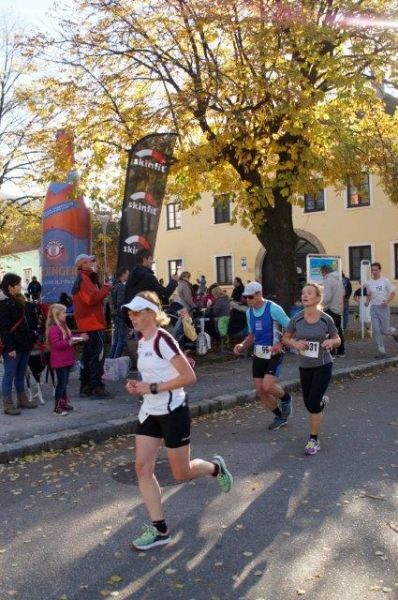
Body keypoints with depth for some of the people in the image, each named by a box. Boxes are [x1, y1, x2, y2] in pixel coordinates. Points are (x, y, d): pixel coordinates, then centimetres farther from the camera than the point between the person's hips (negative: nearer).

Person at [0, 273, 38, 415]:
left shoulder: (17, 300, 14)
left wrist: (31, 338, 16)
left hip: (23, 344, 9)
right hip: (13, 346, -9)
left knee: (21, 374, 16)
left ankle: (22, 400, 26)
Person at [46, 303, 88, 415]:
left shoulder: (63, 326, 13)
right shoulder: (53, 329, -18)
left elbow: (69, 339, 26)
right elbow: (56, 344, -28)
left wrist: (79, 338, 17)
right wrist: (69, 342, -32)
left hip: (67, 360, 9)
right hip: (59, 361, -9)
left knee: (64, 382, 17)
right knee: (61, 383, -4)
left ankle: (64, 403, 27)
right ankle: (57, 407, 4)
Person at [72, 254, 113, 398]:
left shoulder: (83, 279, 21)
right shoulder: (84, 279, -13)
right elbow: (92, 299, -25)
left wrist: (102, 289, 2)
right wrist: (106, 288, -15)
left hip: (88, 324, 11)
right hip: (93, 323, -11)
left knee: (88, 356, 13)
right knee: (98, 356, -8)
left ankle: (85, 387, 19)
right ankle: (97, 387, -7)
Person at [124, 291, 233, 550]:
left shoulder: (162, 339, -19)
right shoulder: (142, 342, 7)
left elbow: (189, 377, -23)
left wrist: (152, 388, -22)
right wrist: (139, 386, 1)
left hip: (173, 412, -8)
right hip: (150, 412, 8)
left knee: (181, 473, 5)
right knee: (143, 468, 0)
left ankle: (216, 467, 35)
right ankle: (160, 529, 11)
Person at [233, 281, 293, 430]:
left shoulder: (273, 308, -15)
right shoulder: (249, 312, 6)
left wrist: (281, 344, -21)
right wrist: (242, 346, 0)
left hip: (274, 353, -6)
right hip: (258, 354, 7)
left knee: (267, 386, -19)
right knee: (260, 390, 5)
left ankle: (286, 398, 15)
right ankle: (280, 417, 27)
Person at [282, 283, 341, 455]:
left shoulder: (326, 319, -13)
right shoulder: (297, 318, -9)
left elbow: (338, 340, 0)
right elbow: (285, 338, 3)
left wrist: (331, 341, -23)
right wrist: (294, 343, -18)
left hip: (323, 366, -3)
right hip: (305, 367, 3)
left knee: (313, 404, -10)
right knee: (309, 404, 17)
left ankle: (314, 440, 9)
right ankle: (322, 400, 55)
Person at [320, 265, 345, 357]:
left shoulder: (327, 280, -16)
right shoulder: (339, 279, 10)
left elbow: (327, 296, -21)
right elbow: (343, 293, 15)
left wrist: (324, 306, -9)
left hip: (331, 309, -8)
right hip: (339, 308, 8)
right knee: (338, 329, 15)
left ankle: (332, 352, -4)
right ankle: (341, 351, 21)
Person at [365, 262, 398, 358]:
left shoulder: (385, 281, -6)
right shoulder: (368, 283, 6)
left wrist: (387, 301, -19)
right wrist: (367, 302, -1)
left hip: (383, 307, -4)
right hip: (373, 308, 4)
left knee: (384, 330, -3)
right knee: (376, 330, -2)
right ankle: (381, 351, 7)